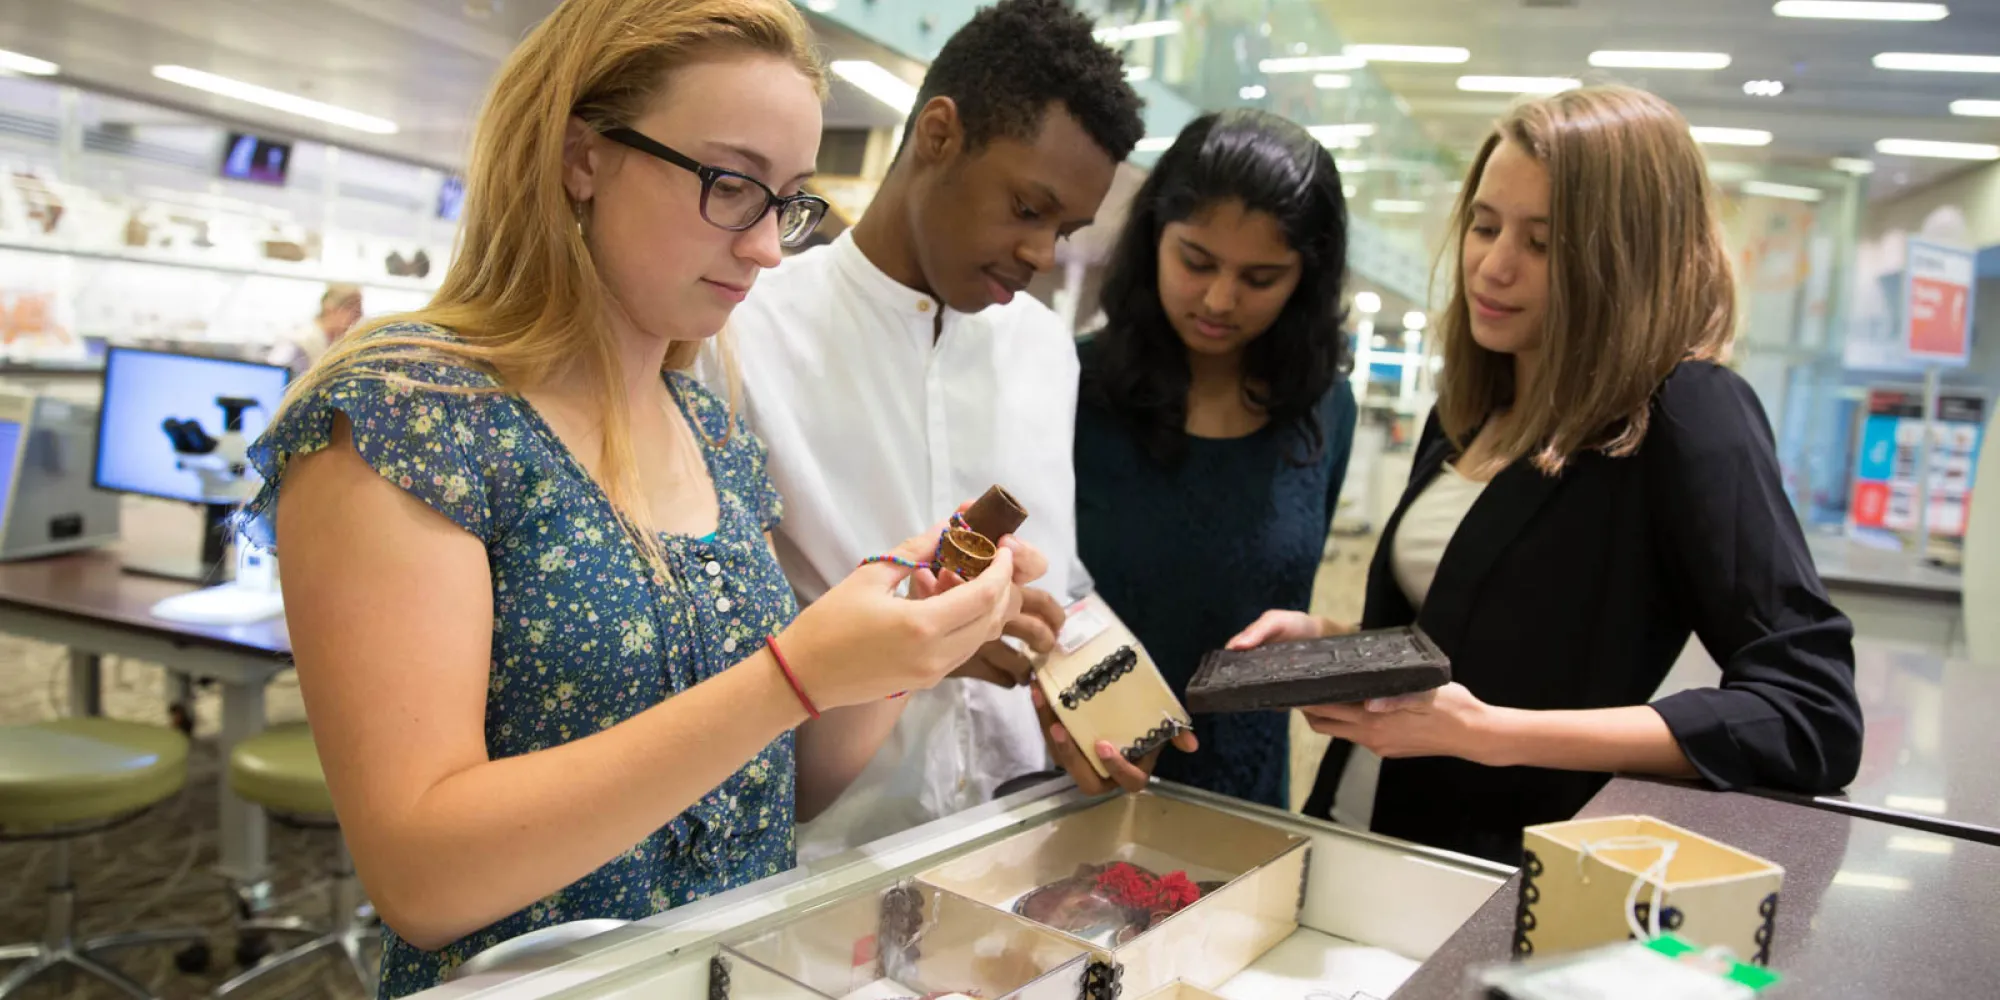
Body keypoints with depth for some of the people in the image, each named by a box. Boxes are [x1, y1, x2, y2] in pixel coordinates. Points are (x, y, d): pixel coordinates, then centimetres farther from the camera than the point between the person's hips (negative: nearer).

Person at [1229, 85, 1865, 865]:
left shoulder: (1687, 418, -12)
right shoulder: (1472, 408, 9)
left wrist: (1488, 731, -22)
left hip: (1503, 886, -4)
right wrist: (1324, 642, 0)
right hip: (1356, 838, 5)